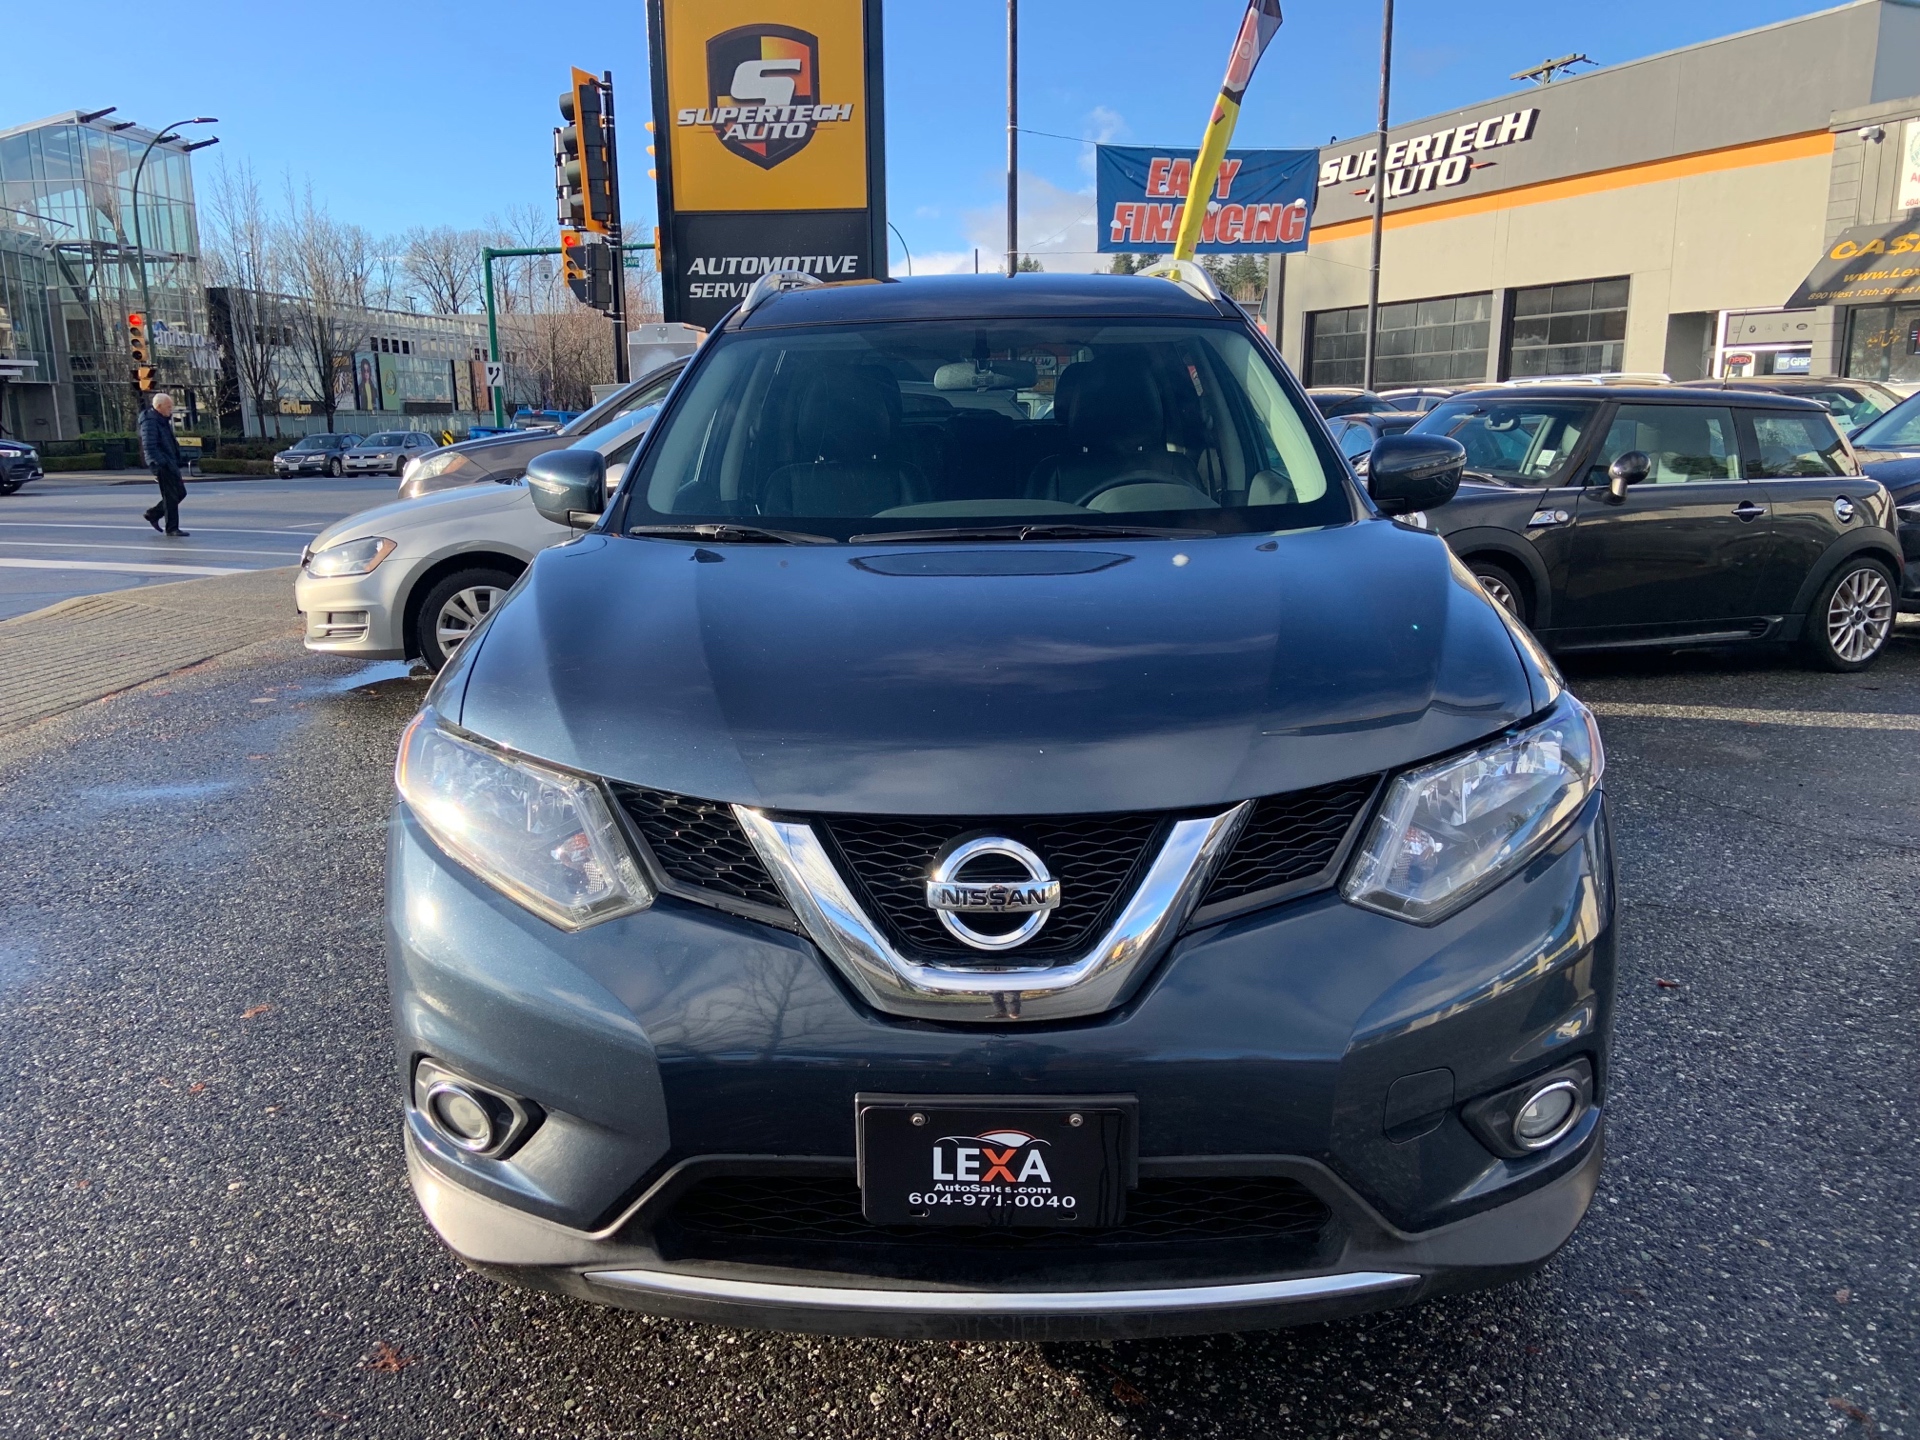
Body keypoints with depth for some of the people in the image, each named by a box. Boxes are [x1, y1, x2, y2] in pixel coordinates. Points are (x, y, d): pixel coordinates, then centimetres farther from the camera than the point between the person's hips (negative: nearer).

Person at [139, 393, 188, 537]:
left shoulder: (163, 420, 16)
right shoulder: (150, 422, -15)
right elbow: (149, 447, -22)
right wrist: (157, 467, -26)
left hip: (170, 463, 10)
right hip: (162, 464, -10)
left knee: (180, 492, 14)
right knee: (171, 495, -6)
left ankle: (153, 514, 25)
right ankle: (172, 528, 1)